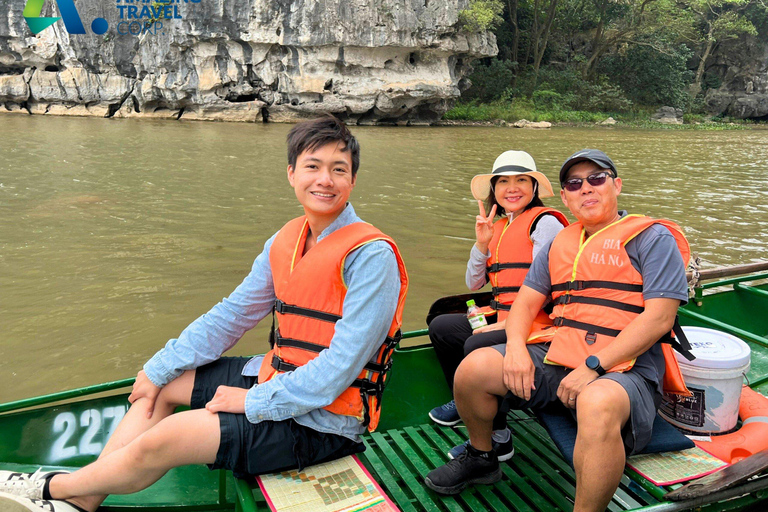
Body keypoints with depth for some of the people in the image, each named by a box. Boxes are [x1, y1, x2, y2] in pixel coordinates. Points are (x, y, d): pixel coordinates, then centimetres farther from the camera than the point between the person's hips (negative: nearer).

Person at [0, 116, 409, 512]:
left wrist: (254, 402, -18)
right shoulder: (286, 241, 3)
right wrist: (158, 370, 7)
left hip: (322, 421, -8)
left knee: (159, 443, -11)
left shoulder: (371, 255, -22)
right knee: (164, 383, 11)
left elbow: (342, 365, -24)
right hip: (277, 377, 8)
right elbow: (232, 313, 8)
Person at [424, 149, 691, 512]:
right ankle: (481, 458, 14)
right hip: (556, 356, 6)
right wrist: (516, 347, -6)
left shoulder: (653, 237, 1)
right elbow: (526, 300, 16)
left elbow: (659, 318, -11)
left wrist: (593, 366, -18)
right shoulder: (561, 243, 19)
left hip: (622, 369, -5)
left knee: (597, 406, -40)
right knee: (473, 368, -12)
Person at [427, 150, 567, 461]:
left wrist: (511, 323, -19)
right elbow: (473, 283, 12)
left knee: (477, 346, -30)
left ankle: (498, 439, -14)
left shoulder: (545, 222, -7)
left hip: (537, 324, -9)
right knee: (440, 327, 8)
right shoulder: (499, 227, 17)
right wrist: (482, 244, -2)